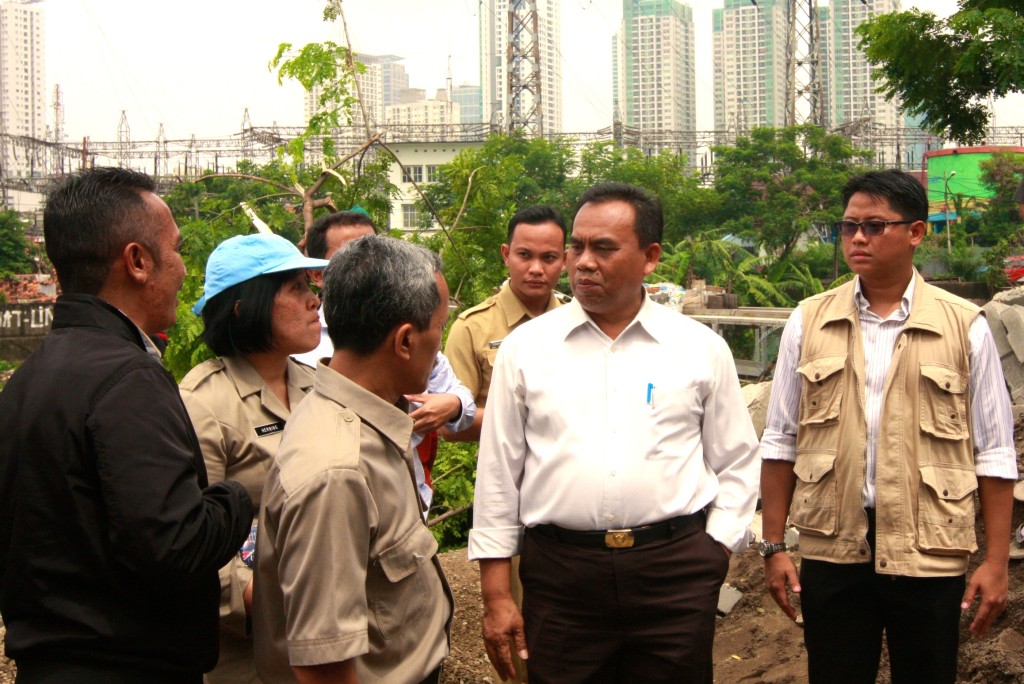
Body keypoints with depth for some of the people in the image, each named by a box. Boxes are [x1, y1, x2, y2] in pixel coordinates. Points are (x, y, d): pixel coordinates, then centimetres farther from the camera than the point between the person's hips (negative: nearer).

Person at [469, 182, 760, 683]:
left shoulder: (702, 349, 5)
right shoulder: (526, 347, 4)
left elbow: (735, 466, 10)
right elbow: (498, 474, 5)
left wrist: (713, 556, -1)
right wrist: (495, 595, 3)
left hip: (677, 574, 0)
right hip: (559, 571, 0)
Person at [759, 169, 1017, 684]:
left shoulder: (964, 326, -1)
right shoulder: (808, 322, 4)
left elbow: (994, 453, 1)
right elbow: (781, 442, 8)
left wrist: (996, 562, -3)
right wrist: (773, 546, 5)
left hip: (929, 555, -1)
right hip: (831, 550, 1)